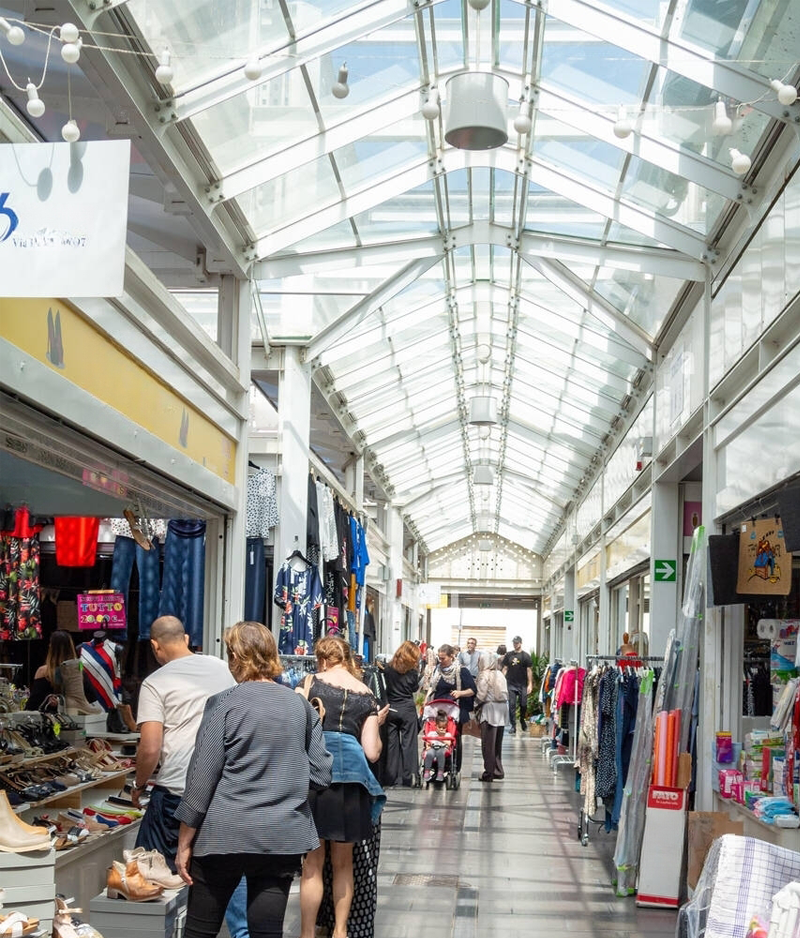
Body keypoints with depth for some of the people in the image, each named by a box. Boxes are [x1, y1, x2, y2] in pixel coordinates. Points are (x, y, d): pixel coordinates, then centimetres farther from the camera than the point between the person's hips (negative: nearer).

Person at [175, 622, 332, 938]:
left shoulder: (224, 703, -7)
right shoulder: (300, 705, 5)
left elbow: (201, 777, -8)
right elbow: (321, 773, 6)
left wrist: (184, 843, -1)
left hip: (226, 835, -3)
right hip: (283, 836, 4)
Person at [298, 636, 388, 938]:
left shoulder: (310, 682, 2)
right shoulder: (367, 695, 9)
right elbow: (372, 752, 5)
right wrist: (377, 724, 23)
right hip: (352, 772, 2)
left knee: (312, 861, 6)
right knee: (343, 861, 18)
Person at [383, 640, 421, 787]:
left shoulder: (388, 668, 0)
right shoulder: (412, 669, -6)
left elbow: (386, 686, 8)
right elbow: (415, 687, 5)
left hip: (391, 709, 3)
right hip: (407, 709, -3)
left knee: (392, 743, 8)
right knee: (408, 743, 2)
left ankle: (392, 778, 10)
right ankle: (407, 778, 0)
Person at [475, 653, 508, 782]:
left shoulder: (484, 675, -10)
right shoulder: (500, 675, 10)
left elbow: (481, 696, -12)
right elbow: (506, 693, 10)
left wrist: (477, 703, 6)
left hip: (489, 709, -7)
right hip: (503, 708, 7)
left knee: (488, 743, -1)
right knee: (498, 742, 16)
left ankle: (489, 772, 0)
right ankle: (498, 771, 20)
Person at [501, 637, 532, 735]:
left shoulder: (525, 656, 1)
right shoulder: (508, 655, 9)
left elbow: (529, 670, 0)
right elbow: (505, 669, 12)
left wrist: (530, 684, -6)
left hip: (522, 685, -2)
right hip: (511, 684, 2)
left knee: (523, 704, 3)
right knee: (512, 705, -2)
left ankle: (522, 720, 30)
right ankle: (513, 726, 3)